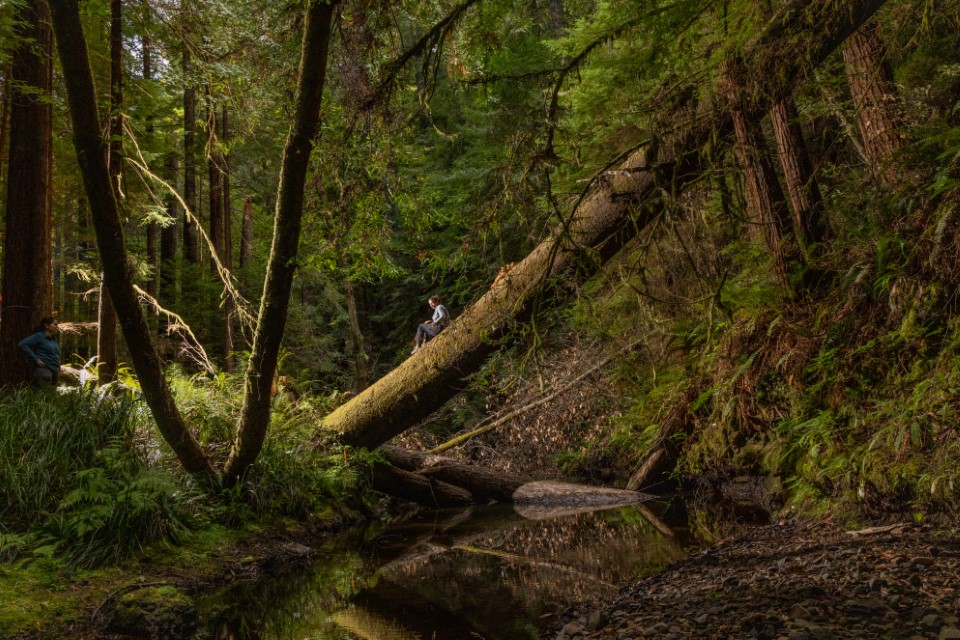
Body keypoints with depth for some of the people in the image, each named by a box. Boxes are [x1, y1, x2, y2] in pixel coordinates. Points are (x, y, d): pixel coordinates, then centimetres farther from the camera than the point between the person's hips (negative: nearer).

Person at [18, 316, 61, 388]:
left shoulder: (53, 338, 18)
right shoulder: (39, 336, -5)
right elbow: (22, 344, -14)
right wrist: (35, 359, -15)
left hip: (54, 371, 8)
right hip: (44, 370, -8)